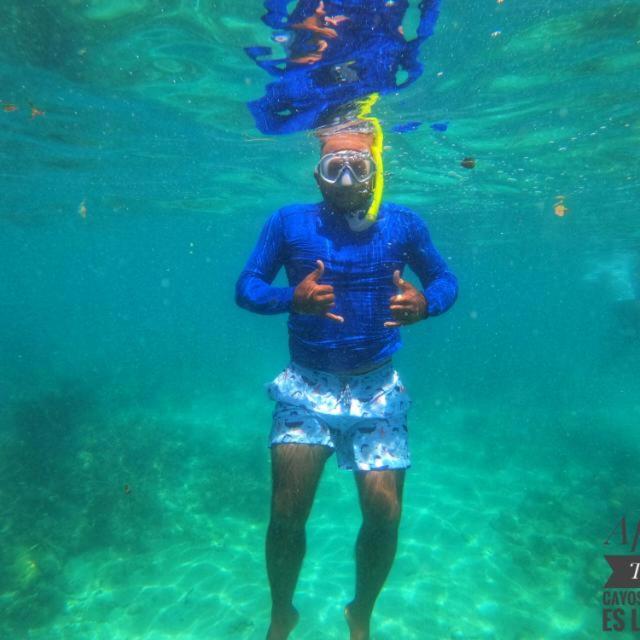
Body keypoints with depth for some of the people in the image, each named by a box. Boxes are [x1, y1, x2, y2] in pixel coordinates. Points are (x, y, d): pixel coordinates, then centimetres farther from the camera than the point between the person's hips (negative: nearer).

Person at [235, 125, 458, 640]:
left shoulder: (402, 224, -1)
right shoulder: (289, 223, -4)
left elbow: (446, 280, 8)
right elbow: (245, 287, -2)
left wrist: (425, 303, -16)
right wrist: (292, 298, -23)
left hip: (377, 387, 1)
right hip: (307, 385, 0)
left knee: (385, 514, 0)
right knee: (287, 516, -1)